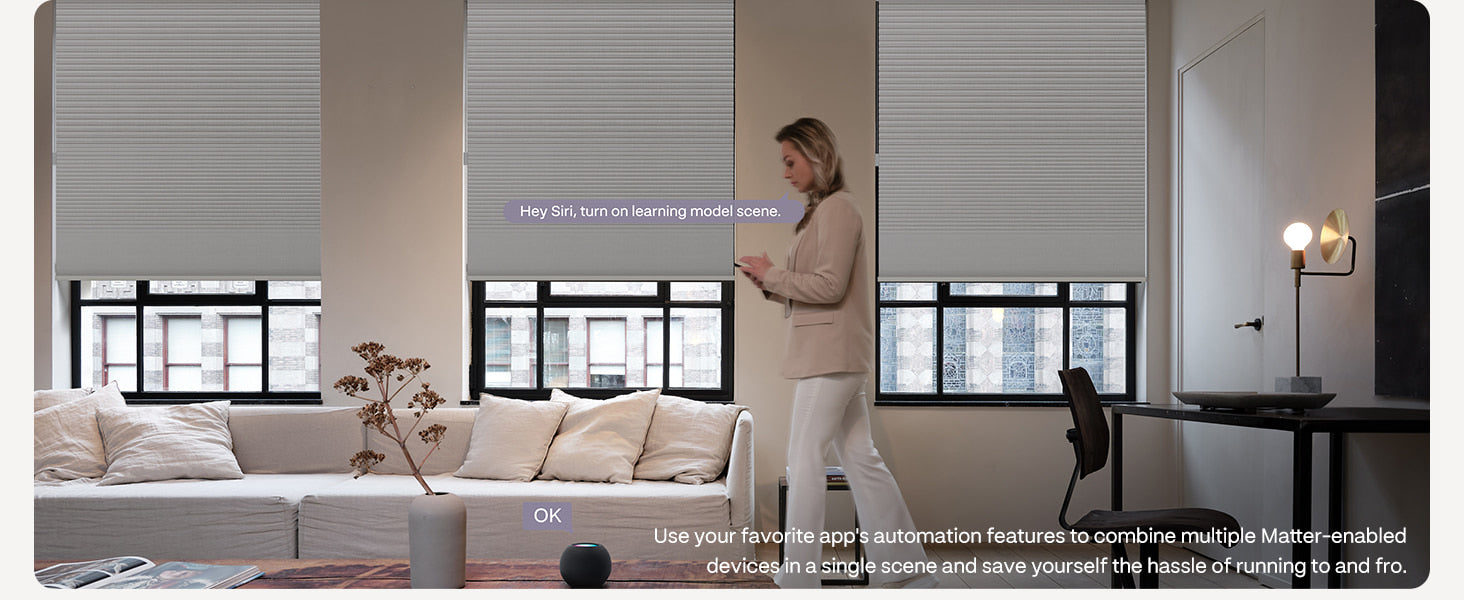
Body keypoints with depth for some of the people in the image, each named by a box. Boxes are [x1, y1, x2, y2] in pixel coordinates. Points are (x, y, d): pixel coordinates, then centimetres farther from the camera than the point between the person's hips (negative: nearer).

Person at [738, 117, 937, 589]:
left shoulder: (838, 208, -11)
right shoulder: (821, 211, 18)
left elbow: (831, 286, -19)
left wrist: (773, 274, -10)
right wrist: (769, 285, 5)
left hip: (832, 354, -10)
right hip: (833, 354, 10)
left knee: (804, 462, -5)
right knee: (860, 458, 12)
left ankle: (798, 579, 2)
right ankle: (905, 570, 18)